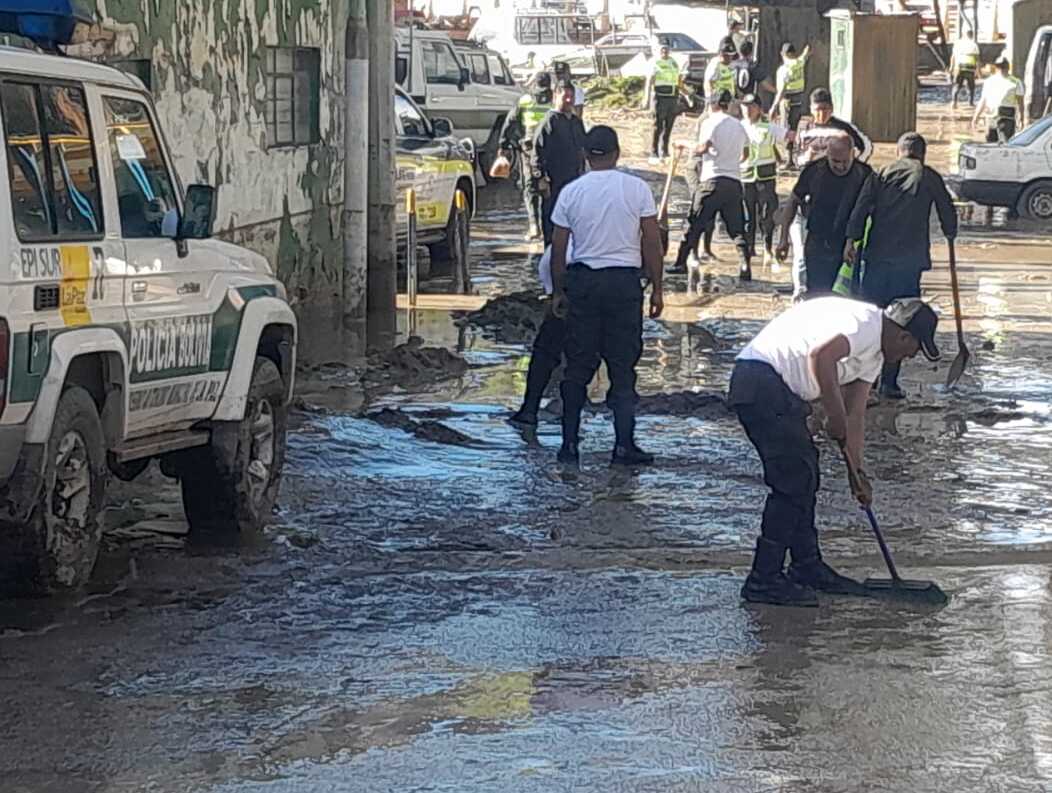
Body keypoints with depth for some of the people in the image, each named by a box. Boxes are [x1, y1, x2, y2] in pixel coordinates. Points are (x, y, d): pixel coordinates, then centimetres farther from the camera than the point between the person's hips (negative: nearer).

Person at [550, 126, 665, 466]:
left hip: (583, 281, 1)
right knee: (623, 367, 4)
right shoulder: (637, 188, -2)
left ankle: (570, 444, 7)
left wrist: (558, 291, 14)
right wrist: (656, 288, 5)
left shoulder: (571, 192, 1)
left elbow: (558, 248, 4)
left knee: (578, 367, 8)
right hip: (624, 280, -1)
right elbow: (652, 242, -3)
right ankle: (624, 445, 1)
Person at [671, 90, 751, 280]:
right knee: (737, 228, 5)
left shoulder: (709, 123, -4)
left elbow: (703, 147, -18)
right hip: (734, 182, 4)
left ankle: (681, 263, 3)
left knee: (695, 225, 2)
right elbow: (745, 153, 23)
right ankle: (745, 267, -8)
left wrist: (685, 145, -2)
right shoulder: (739, 125, 15)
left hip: (712, 180, -4)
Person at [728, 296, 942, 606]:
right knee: (794, 482, -10)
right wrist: (835, 416, -20)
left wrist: (858, 472, 16)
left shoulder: (874, 355, 20)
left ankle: (807, 568, 30)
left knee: (804, 478, 18)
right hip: (762, 377, -11)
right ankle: (764, 580, -7)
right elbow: (821, 356, -28)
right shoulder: (867, 322, -13)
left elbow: (854, 415, 21)